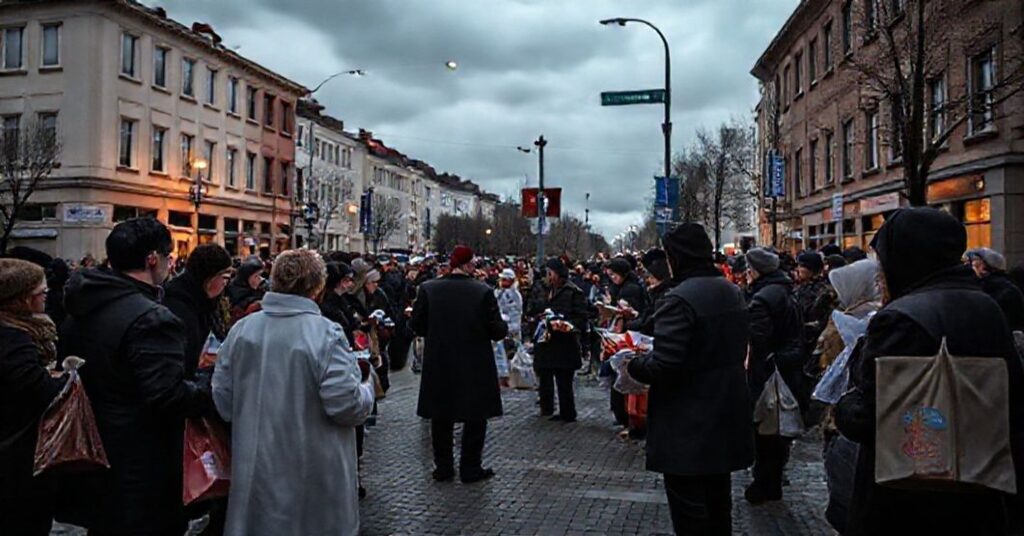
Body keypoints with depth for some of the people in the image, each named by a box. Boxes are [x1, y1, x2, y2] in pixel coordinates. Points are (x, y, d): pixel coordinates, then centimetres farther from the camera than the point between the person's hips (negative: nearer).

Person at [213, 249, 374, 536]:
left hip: (254, 470, 4)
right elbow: (347, 406, -20)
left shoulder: (241, 329, -4)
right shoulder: (326, 333, -19)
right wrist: (366, 386, 0)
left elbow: (222, 401, 2)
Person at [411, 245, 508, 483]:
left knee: (441, 418, 15)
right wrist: (504, 326, 10)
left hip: (438, 365, 3)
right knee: (475, 418, 12)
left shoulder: (428, 289, -6)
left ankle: (443, 467, 24)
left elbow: (416, 324, -1)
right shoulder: (483, 292, -13)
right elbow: (497, 330, -12)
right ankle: (471, 468, 18)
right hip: (475, 367, -2)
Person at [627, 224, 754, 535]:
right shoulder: (733, 292, 8)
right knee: (717, 499, 22)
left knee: (689, 509, 2)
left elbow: (663, 366, -26)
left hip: (689, 422, -9)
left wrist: (632, 365, -7)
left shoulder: (680, 298, -21)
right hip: (726, 417, 9)